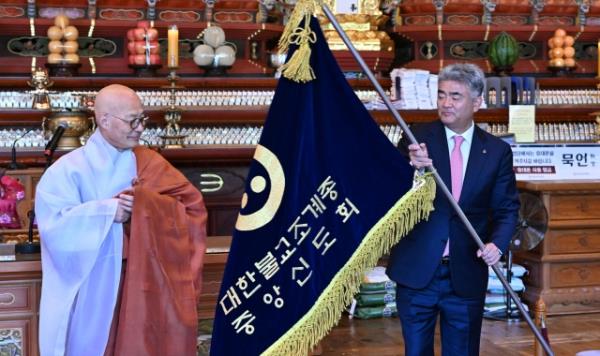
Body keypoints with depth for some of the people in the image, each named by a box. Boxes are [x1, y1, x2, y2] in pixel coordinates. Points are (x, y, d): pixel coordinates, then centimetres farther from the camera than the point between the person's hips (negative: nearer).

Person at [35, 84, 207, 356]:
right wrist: (107, 210, -18)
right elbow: (53, 223, -17)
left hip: (140, 282, 3)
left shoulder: (148, 163, 4)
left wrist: (146, 202, -16)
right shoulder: (70, 169, -6)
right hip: (90, 287, -2)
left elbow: (192, 203, -3)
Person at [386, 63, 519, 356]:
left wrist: (497, 243, -15)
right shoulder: (416, 138, -3)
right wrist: (412, 168, -31)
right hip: (417, 271, -1)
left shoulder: (497, 151, 1)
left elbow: (507, 208, 5)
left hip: (466, 276, 1)